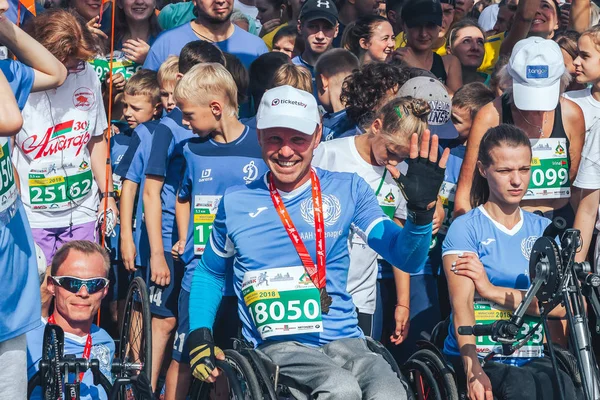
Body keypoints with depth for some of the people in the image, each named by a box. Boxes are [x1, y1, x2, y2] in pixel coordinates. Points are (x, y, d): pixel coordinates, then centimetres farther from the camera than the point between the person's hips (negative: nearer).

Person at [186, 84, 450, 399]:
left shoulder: (348, 190, 6)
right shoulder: (236, 201, 6)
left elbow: (405, 257, -3)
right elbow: (209, 273, 22)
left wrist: (422, 209, -22)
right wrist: (199, 336, 8)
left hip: (343, 340, 1)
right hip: (276, 346, -1)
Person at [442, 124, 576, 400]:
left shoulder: (544, 230, 13)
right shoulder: (466, 228, 0)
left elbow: (563, 305, 0)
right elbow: (462, 306, -12)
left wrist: (493, 291, -10)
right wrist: (473, 371, -27)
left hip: (531, 358, 4)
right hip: (476, 358, -3)